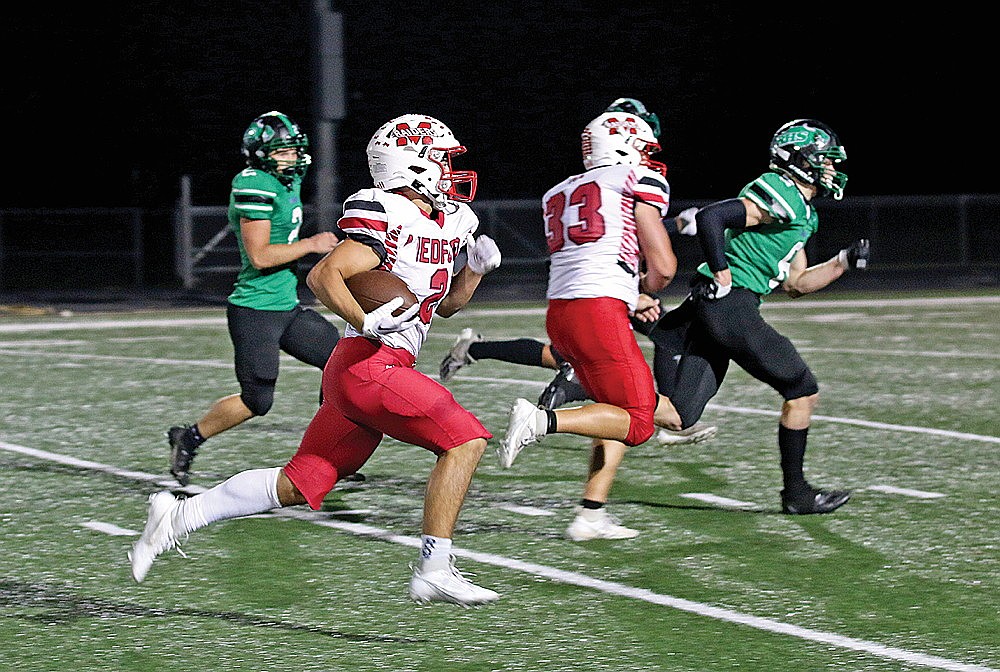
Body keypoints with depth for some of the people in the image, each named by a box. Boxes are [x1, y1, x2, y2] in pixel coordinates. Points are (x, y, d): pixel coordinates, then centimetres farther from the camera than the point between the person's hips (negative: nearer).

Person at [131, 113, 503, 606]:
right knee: (464, 440, -13)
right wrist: (365, 321, -34)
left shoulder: (449, 223, 17)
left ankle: (180, 515, 16)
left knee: (298, 485, 11)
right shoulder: (389, 220, -12)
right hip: (370, 365, -9)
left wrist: (476, 266, 10)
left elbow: (446, 304, 28)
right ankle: (434, 571, -13)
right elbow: (323, 275, -20)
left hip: (351, 373, 9)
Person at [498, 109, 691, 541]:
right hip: (599, 311, -8)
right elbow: (663, 266, -2)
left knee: (622, 410, 20)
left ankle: (591, 516, 12)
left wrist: (633, 299, 29)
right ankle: (542, 420, -21)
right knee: (637, 423, -2)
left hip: (559, 311, 8)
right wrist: (647, 290, 20)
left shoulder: (560, 194, 23)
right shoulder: (640, 181, 3)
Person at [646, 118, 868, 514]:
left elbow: (794, 284, 27)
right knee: (802, 391, 4)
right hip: (730, 307, -10)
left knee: (677, 416, 4)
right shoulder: (780, 198, -11)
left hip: (707, 308, 10)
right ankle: (796, 492, 14)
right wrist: (721, 276, -17)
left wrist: (844, 262, 18)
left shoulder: (802, 215, 21)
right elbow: (710, 218, -22)